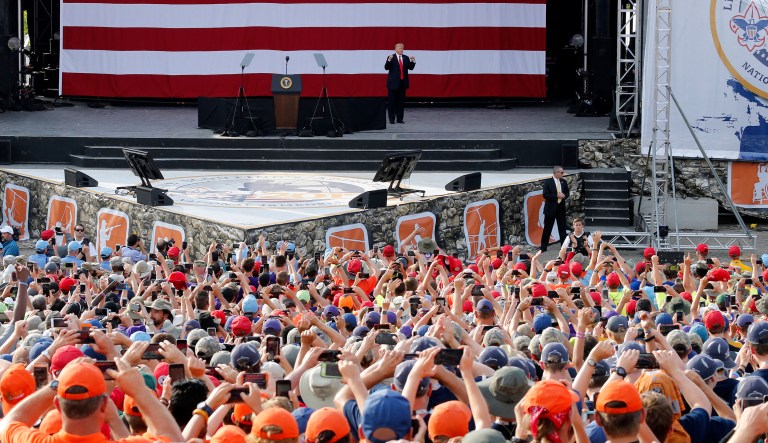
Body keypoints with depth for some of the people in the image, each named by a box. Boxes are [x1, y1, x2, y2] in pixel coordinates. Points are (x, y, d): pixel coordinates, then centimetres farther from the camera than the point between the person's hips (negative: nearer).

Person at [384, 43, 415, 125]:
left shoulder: (406, 58, 8)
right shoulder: (391, 57, -4)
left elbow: (411, 68, 7)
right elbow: (386, 67, -14)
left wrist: (413, 61, -10)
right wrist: (389, 60, -30)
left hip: (403, 82, 4)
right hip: (393, 83, -4)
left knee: (401, 101, 6)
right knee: (392, 101, -1)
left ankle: (400, 118, 11)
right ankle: (391, 119, 3)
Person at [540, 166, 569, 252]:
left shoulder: (563, 182, 7)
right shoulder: (548, 182, -8)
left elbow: (567, 193, 15)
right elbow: (545, 195, -13)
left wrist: (564, 196, -8)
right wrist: (557, 196, -19)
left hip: (561, 208, 4)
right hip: (551, 208, -4)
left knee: (562, 229, 5)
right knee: (547, 229, 2)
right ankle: (543, 248, 8)